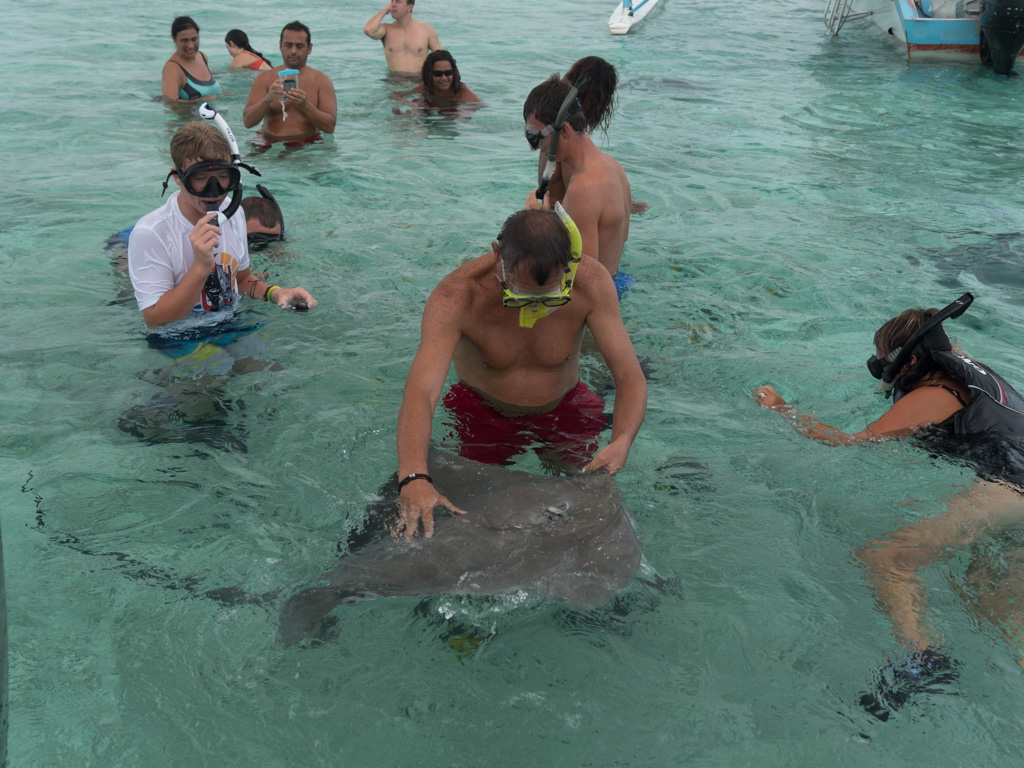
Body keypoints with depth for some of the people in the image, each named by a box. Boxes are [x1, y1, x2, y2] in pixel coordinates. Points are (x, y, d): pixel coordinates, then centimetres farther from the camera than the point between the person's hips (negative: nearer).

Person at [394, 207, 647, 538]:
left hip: (563, 408, 1)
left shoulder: (591, 282, -27)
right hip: (481, 410, -1)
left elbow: (630, 378, -25)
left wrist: (621, 443, -46)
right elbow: (420, 391, -43)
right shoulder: (455, 296, -33)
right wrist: (413, 478, -61)